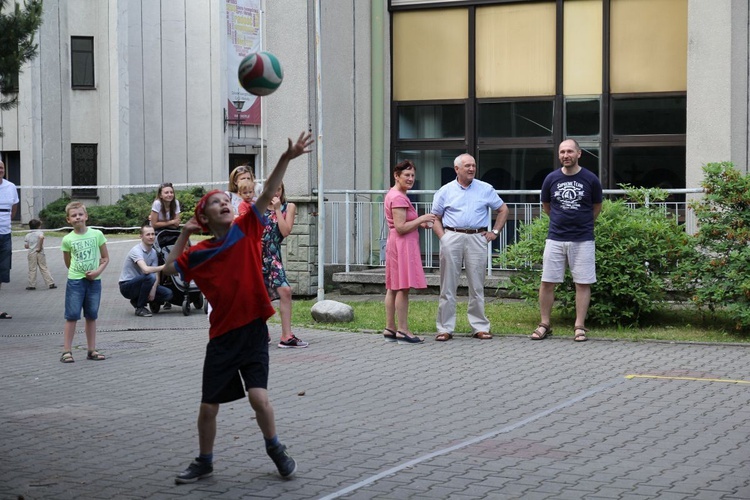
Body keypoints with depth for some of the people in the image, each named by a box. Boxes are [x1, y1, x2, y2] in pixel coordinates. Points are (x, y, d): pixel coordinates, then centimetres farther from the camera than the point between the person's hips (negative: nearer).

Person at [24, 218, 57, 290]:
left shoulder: (27, 235, 4)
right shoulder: (40, 232, -6)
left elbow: (26, 246, 2)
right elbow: (41, 237, -30)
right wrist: (40, 247, -20)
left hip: (31, 253, 2)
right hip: (40, 253, -2)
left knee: (32, 269, 7)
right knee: (44, 269, 4)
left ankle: (32, 285, 7)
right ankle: (50, 283, 3)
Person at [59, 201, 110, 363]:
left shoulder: (97, 234, -1)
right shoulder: (67, 239, -3)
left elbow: (106, 258, 4)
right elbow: (68, 263, 7)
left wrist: (98, 271, -11)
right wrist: (80, 272, -3)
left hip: (94, 281, 2)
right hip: (75, 281, -2)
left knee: (91, 316, 10)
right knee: (72, 316, -3)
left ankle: (92, 350, 16)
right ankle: (67, 351, -1)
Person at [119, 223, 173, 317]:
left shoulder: (153, 252, 3)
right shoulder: (136, 251, -21)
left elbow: (156, 275, -1)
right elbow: (145, 269, -37)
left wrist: (153, 290, -19)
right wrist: (164, 267, -31)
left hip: (140, 284, 7)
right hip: (127, 286, -7)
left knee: (168, 294, -9)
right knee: (150, 277, -35)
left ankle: (137, 301, 9)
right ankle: (140, 308, -16)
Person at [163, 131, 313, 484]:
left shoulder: (246, 230, -3)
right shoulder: (198, 254, 2)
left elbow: (267, 193, -12)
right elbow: (169, 268, 9)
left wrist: (286, 159, -22)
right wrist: (184, 235, 3)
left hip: (252, 330, -2)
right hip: (222, 335, 2)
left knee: (258, 396, -12)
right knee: (208, 407, 6)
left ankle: (276, 450, 14)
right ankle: (204, 462, 28)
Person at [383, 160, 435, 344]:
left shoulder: (393, 195, 17)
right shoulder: (399, 198, -16)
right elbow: (401, 227, -21)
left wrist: (420, 224, 13)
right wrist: (421, 219, -13)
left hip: (395, 245, 11)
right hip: (403, 245, -11)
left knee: (393, 288, 11)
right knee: (403, 288, -9)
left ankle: (390, 329, 14)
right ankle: (403, 331, -8)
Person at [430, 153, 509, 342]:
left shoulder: (486, 189, 10)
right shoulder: (445, 191, 8)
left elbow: (503, 209, 17)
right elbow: (435, 217, 11)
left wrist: (495, 231, 7)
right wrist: (442, 236, -4)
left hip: (477, 239, 1)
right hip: (451, 238, 0)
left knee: (477, 286, 4)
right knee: (448, 285, 1)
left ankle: (480, 327, 12)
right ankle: (445, 328, 5)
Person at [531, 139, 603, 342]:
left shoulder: (590, 179, -2)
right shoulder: (551, 179, 2)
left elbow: (597, 207, 13)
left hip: (583, 240, -1)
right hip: (555, 239, 2)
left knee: (583, 283, 1)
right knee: (547, 282, 1)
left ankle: (579, 327, 7)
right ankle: (544, 324, 12)